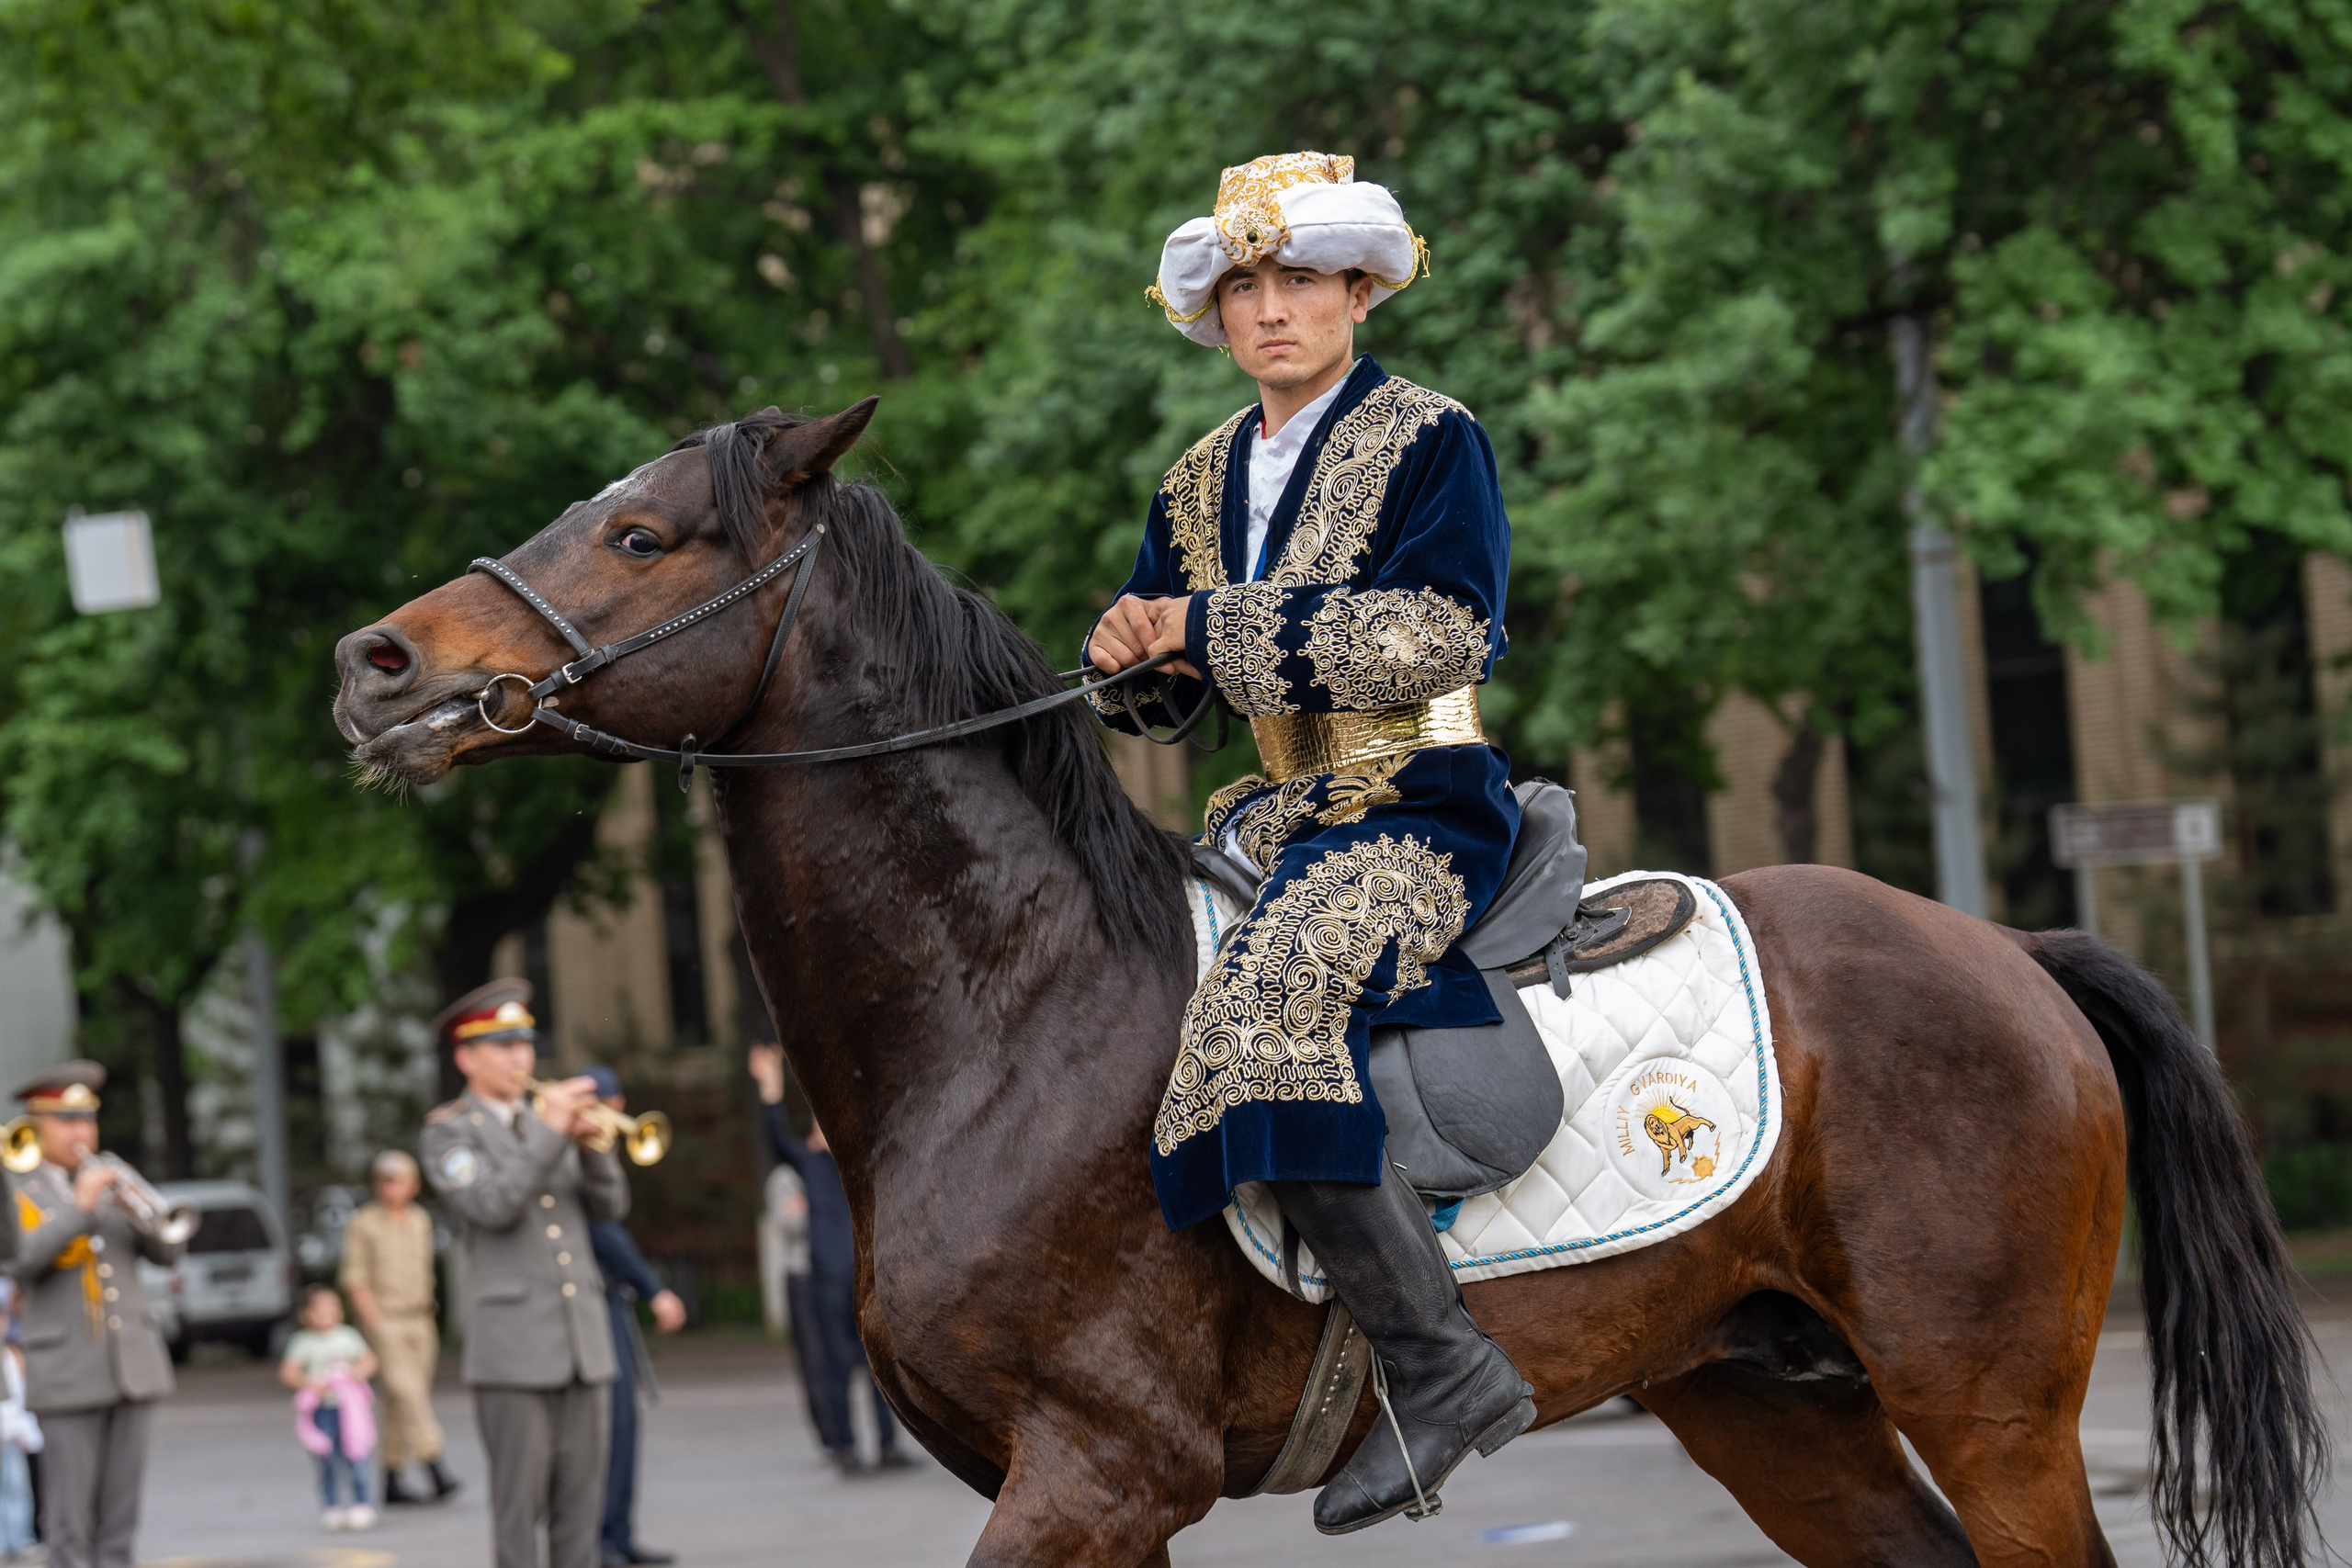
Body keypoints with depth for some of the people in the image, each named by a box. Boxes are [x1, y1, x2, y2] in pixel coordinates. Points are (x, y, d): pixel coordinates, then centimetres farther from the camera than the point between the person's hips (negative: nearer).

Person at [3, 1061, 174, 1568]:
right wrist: (78, 1207, -23)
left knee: (120, 1512, 6)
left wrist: (139, 1212, -11)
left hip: (133, 1366, 4)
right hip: (67, 1374, -4)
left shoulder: (109, 1174, 14)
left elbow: (168, 1251, 8)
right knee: (69, 1523, -5)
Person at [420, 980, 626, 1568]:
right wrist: (552, 1133, -17)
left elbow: (609, 1204, 9)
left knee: (580, 1497, 4)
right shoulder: (448, 1131, 2)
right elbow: (492, 1204, -15)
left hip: (582, 1341, 5)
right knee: (519, 1498, -6)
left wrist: (589, 1140, -8)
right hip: (513, 1350, -5)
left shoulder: (545, 1117, 19)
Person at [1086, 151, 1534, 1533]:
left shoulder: (1431, 438, -4)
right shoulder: (1203, 484, 17)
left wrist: (1216, 630, -17)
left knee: (1260, 1009, -32)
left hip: (1424, 811, -9)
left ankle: (1445, 1365, -32)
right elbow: (1162, 698, 21)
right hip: (1280, 816, 9)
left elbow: (1447, 631, -18)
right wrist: (1127, 652, -5)